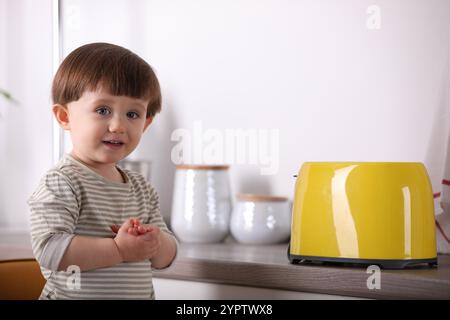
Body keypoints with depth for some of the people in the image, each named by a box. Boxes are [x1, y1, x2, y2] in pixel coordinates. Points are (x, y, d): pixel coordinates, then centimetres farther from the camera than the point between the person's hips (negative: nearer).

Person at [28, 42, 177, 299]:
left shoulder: (142, 189, 3)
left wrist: (156, 241, -15)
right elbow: (49, 250, -27)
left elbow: (164, 258, 6)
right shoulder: (61, 184, -16)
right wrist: (119, 250, -27)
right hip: (72, 295, -5)